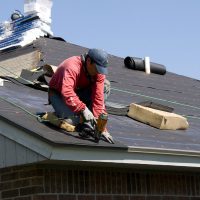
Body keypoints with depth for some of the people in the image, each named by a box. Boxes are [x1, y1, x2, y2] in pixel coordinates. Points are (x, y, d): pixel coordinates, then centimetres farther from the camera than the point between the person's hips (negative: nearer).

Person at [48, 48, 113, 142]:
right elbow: (67, 93, -47)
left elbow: (98, 98, -20)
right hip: (58, 94, -6)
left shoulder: (99, 71, -16)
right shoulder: (72, 67, -33)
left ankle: (89, 121, -9)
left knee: (105, 86, -17)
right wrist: (83, 109, -58)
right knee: (72, 120, -33)